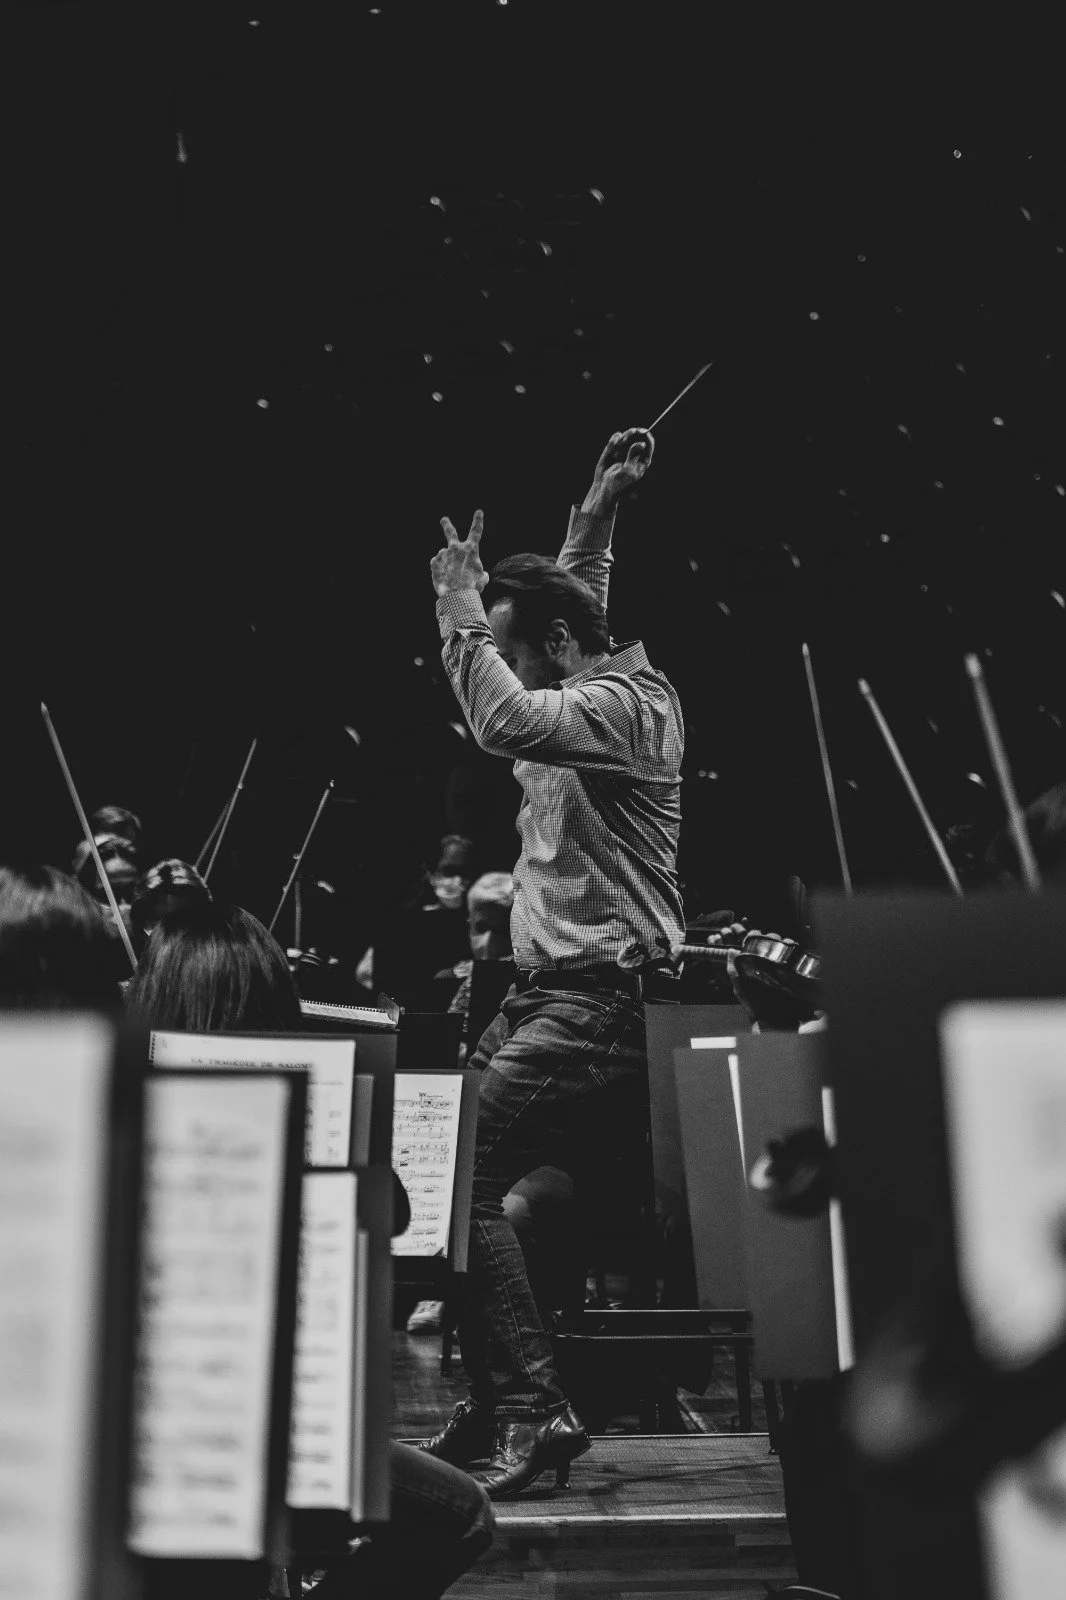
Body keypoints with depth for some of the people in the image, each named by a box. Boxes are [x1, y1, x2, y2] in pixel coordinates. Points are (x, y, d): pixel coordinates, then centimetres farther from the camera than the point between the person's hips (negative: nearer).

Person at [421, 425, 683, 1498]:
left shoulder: (625, 703, -12)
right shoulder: (589, 692, 17)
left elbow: (503, 723, -30)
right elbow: (567, 601, 40)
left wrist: (460, 606, -18)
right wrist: (597, 511, 33)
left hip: (600, 997, -10)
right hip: (548, 990, 10)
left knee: (460, 1182, -17)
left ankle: (534, 1412, -10)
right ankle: (496, 1403, 15)